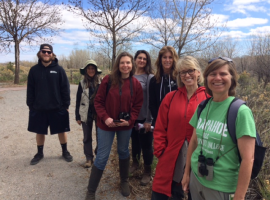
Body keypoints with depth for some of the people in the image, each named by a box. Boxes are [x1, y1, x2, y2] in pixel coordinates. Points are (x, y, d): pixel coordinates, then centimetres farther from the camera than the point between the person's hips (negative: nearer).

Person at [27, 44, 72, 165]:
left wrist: (66, 105, -5)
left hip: (57, 108, -1)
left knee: (61, 131, 10)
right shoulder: (34, 70, 2)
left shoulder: (59, 69, -3)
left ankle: (65, 151, 29)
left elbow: (65, 89, -3)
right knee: (39, 132, 14)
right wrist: (30, 106, 1)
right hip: (38, 109, 2)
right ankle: (39, 153, 33)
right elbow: (30, 90, 4)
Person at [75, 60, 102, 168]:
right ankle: (89, 158, 23)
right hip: (86, 114, 1)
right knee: (87, 137, 10)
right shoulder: (82, 83, 0)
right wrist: (77, 116, 1)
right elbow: (78, 100, 3)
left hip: (99, 113, -1)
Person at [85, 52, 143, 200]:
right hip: (106, 124, -2)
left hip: (125, 125, 2)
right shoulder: (108, 80, -10)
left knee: (123, 152, 20)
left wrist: (129, 120, -13)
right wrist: (105, 118, -19)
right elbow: (98, 101, -7)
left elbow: (137, 106, 0)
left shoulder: (136, 84, -5)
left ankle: (124, 181, 44)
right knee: (102, 157, 3)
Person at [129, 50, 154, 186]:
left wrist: (149, 120, -13)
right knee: (134, 141, 18)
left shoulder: (150, 77, -6)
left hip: (144, 118, -3)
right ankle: (135, 162, 41)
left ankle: (147, 171, 25)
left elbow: (151, 100, -10)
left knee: (146, 145, 6)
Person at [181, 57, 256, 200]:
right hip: (195, 178, 4)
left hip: (222, 187, -4)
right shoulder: (203, 107, -3)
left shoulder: (241, 111, -17)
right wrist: (187, 172, 10)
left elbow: (248, 159, -17)